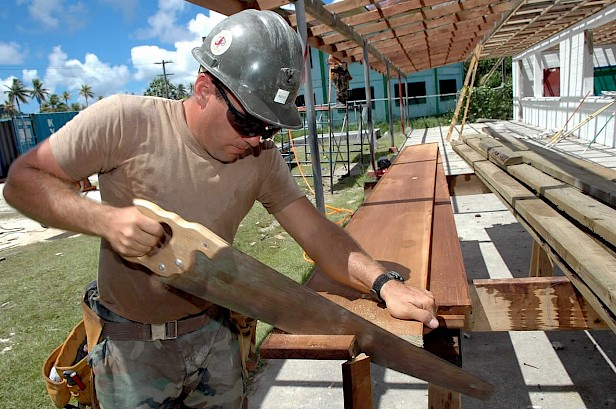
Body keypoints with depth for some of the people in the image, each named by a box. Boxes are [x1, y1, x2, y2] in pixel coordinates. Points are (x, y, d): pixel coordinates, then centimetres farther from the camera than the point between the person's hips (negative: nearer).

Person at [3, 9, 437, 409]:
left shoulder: (262, 158, -10)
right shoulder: (126, 121, -21)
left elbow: (316, 231, -12)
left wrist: (383, 282, -28)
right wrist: (106, 219, -31)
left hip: (214, 332, 4)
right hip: (132, 346, -3)